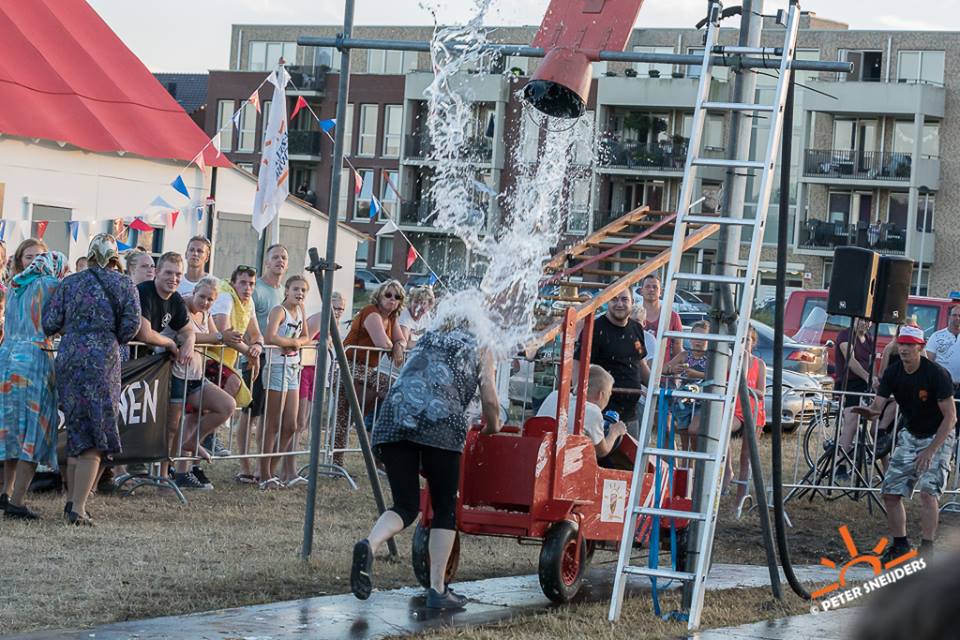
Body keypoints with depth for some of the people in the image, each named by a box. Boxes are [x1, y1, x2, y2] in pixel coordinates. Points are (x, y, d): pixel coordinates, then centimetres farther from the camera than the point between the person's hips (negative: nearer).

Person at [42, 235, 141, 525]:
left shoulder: (69, 283, 10)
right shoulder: (124, 285, 4)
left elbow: (50, 323, 4)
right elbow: (131, 324, -5)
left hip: (68, 358, 4)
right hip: (103, 362, -4)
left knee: (76, 431, 16)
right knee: (95, 436, 0)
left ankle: (72, 499, 22)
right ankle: (78, 508, -6)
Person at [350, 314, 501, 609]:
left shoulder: (427, 339, 34)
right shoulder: (479, 348, 21)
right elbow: (490, 402, 14)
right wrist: (493, 429, 35)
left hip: (394, 417, 4)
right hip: (441, 421, -4)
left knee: (405, 506, 8)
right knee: (445, 508, 9)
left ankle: (370, 544, -23)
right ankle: (437, 590, 5)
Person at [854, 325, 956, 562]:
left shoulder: (936, 373, -23)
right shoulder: (893, 373, -7)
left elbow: (950, 416, -22)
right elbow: (877, 406, -13)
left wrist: (930, 450, -27)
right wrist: (869, 411, -39)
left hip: (938, 437, -6)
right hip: (910, 435, 6)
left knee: (928, 491, -22)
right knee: (890, 492, 1)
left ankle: (926, 550, -18)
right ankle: (900, 546, 15)